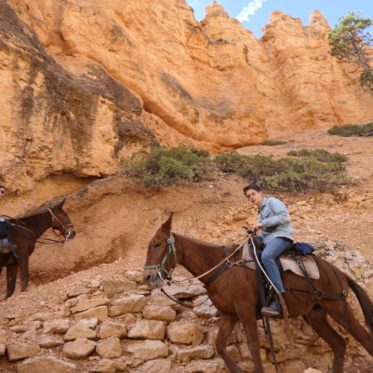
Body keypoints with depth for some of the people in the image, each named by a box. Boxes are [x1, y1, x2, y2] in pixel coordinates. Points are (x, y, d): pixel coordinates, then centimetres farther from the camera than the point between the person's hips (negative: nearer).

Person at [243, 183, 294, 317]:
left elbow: (284, 216, -16)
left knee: (266, 256, -37)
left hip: (281, 235, -10)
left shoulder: (272, 201, 0)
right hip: (268, 239, 10)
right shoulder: (260, 212, 25)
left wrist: (262, 223, -17)